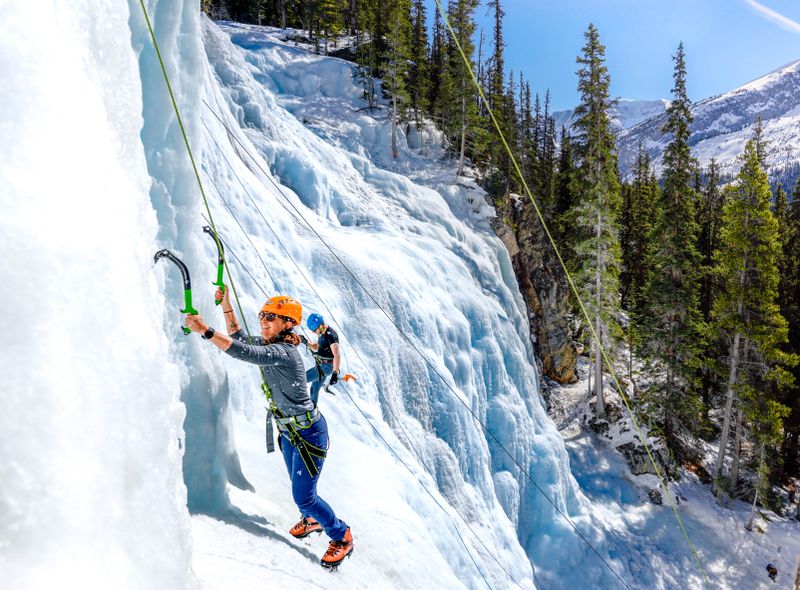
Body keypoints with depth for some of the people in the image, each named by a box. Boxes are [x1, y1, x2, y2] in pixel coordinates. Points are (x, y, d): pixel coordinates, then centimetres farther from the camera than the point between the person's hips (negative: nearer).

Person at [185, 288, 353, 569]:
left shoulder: (282, 352, -29)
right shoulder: (268, 344, -1)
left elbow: (243, 352, -43)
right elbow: (239, 337, 13)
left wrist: (204, 330, -44)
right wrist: (226, 304, 3)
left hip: (308, 432, -9)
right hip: (288, 430, 9)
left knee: (303, 496, -1)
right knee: (299, 487, 25)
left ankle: (342, 537, 21)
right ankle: (312, 519, 52)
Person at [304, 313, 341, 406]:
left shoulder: (330, 335, -23)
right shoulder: (322, 333, 7)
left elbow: (337, 355, -31)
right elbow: (316, 347, 22)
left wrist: (335, 373, -39)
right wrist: (307, 342, 2)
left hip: (326, 366, -9)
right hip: (321, 365, 9)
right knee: (314, 389, 16)